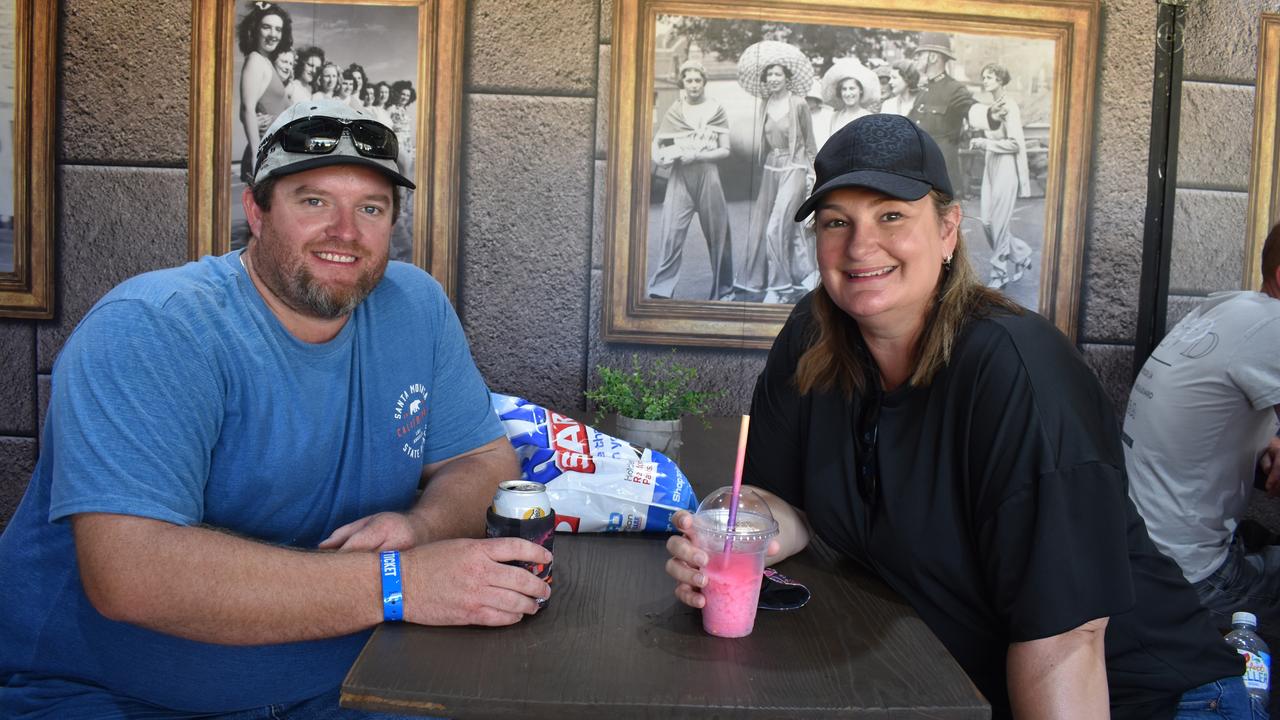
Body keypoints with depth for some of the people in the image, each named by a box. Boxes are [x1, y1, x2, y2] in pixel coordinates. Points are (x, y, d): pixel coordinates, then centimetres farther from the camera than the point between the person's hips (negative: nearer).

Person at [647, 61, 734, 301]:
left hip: (708, 178, 0)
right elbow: (657, 143, 14)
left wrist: (695, 156, -11)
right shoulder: (674, 112, 10)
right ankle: (660, 290, -10)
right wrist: (662, 155, -8)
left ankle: (723, 290, 17)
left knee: (717, 235, 5)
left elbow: (725, 150, 2)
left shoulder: (716, 111, 6)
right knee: (671, 234, -11)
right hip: (680, 181, 0)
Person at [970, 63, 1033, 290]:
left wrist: (985, 143, -15)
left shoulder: (1009, 107, -12)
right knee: (987, 221, 7)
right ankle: (1020, 254, 27)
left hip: (1006, 169, -8)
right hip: (990, 167, 8)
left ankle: (1000, 273, 9)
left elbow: (1015, 143, -16)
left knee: (999, 222, -2)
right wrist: (979, 142, 5)